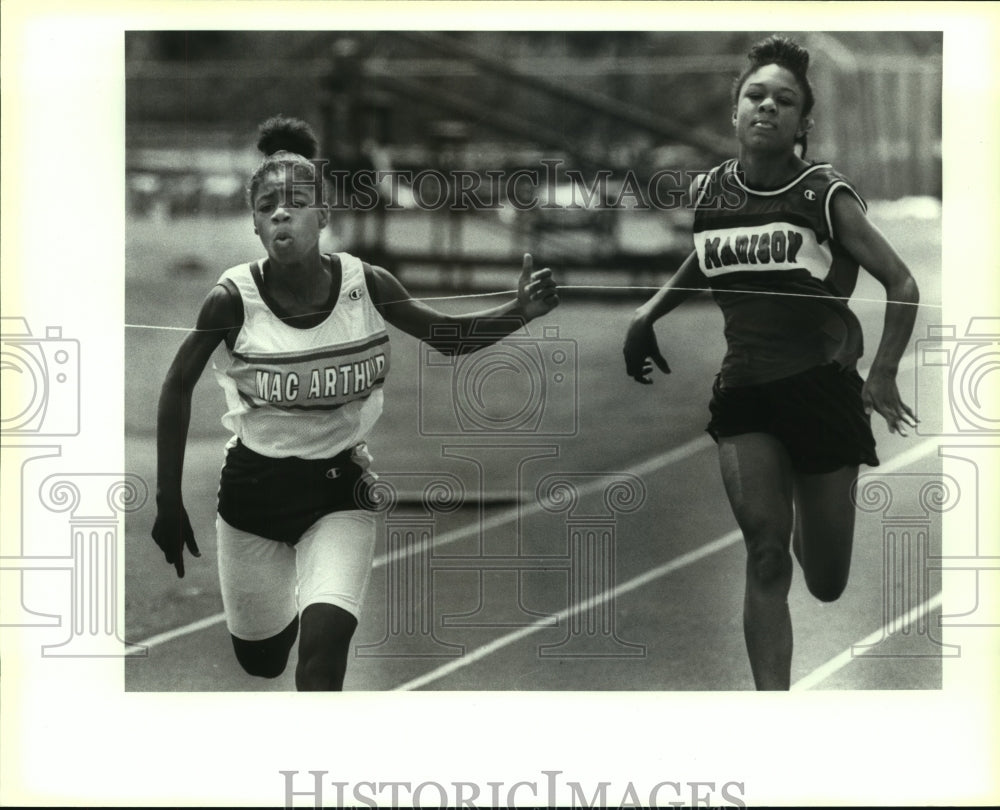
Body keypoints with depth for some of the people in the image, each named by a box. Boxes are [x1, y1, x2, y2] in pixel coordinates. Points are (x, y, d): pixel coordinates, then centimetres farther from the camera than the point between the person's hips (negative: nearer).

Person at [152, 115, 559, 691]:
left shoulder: (367, 285, -14)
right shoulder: (234, 298, -18)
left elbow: (447, 337, 3)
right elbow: (178, 386, -4)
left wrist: (522, 312, -15)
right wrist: (169, 501, -2)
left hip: (339, 490, 0)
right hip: (254, 486, 0)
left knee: (323, 646, -23)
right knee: (260, 661, 18)